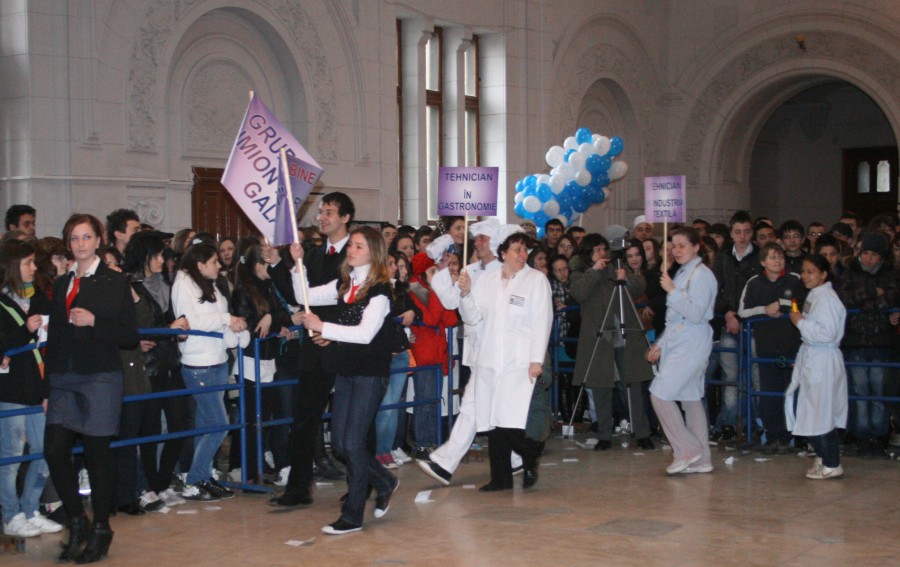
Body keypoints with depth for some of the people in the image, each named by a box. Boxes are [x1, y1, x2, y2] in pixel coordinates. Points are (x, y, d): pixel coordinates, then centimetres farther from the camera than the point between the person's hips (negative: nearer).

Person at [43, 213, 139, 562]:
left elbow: (130, 335, -3)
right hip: (63, 379, 4)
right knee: (54, 450, -5)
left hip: (100, 378, -4)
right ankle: (76, 523, 14)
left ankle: (101, 531, 14)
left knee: (96, 452, 0)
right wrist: (47, 383, 11)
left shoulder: (115, 282, 0)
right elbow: (54, 335, 16)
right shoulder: (61, 284, 15)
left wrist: (94, 322, -17)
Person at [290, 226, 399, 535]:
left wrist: (323, 327, -23)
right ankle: (384, 482, 31)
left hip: (370, 373, -7)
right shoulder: (343, 285, 11)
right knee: (340, 442, 9)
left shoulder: (380, 289, -11)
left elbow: (366, 333, -21)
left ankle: (353, 516, 4)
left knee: (353, 442, -6)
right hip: (345, 370, 7)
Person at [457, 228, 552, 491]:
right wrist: (466, 292, -4)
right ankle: (500, 478, 16)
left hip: (521, 362, -4)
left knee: (512, 424, -13)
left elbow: (543, 321, -5)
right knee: (493, 422, 5)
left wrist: (537, 360, -11)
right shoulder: (487, 280, 12)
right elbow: (472, 317, 13)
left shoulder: (537, 280, 1)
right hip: (490, 361, 4)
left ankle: (530, 460, 15)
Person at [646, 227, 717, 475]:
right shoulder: (682, 273, 17)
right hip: (677, 343, 9)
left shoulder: (701, 274, -11)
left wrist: (672, 291, -18)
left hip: (692, 345, -9)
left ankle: (687, 450, -5)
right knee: (691, 398, 10)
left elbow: (695, 314, -19)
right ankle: (701, 459, 14)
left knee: (661, 393, -14)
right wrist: (660, 344, 18)